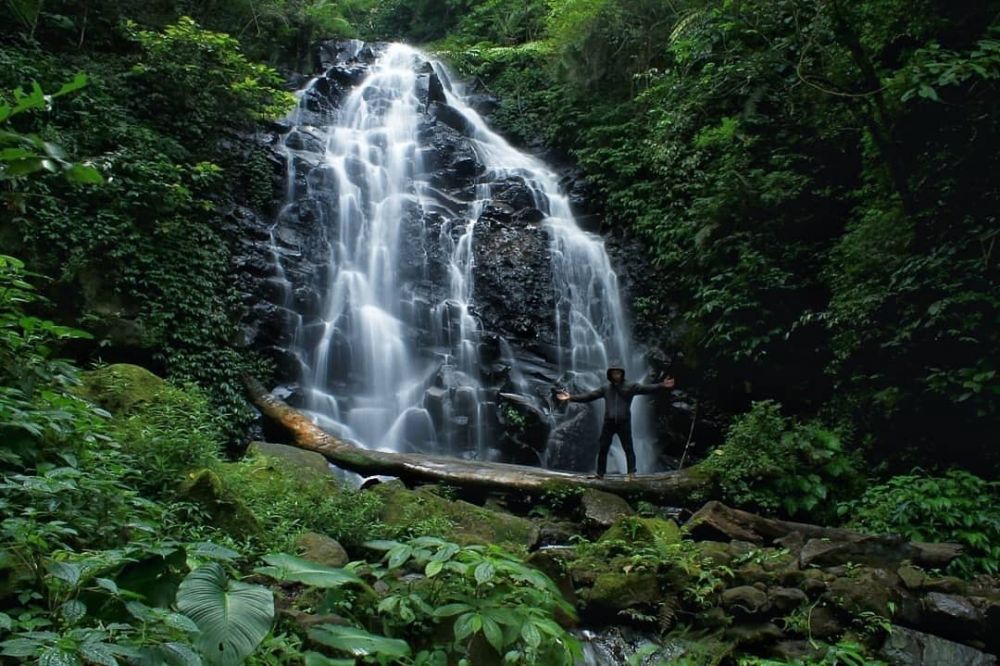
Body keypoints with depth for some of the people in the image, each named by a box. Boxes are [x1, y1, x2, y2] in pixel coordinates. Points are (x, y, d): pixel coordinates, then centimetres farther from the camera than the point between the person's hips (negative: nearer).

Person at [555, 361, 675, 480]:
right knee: (603, 449, 5)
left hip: (624, 422, -2)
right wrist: (571, 398, -2)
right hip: (609, 422, 2)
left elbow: (646, 388, -7)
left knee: (628, 449, 0)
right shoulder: (605, 388, 8)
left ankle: (632, 473, 4)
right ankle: (600, 473, 13)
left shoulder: (630, 386, 2)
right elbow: (589, 395, 6)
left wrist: (662, 385, -21)